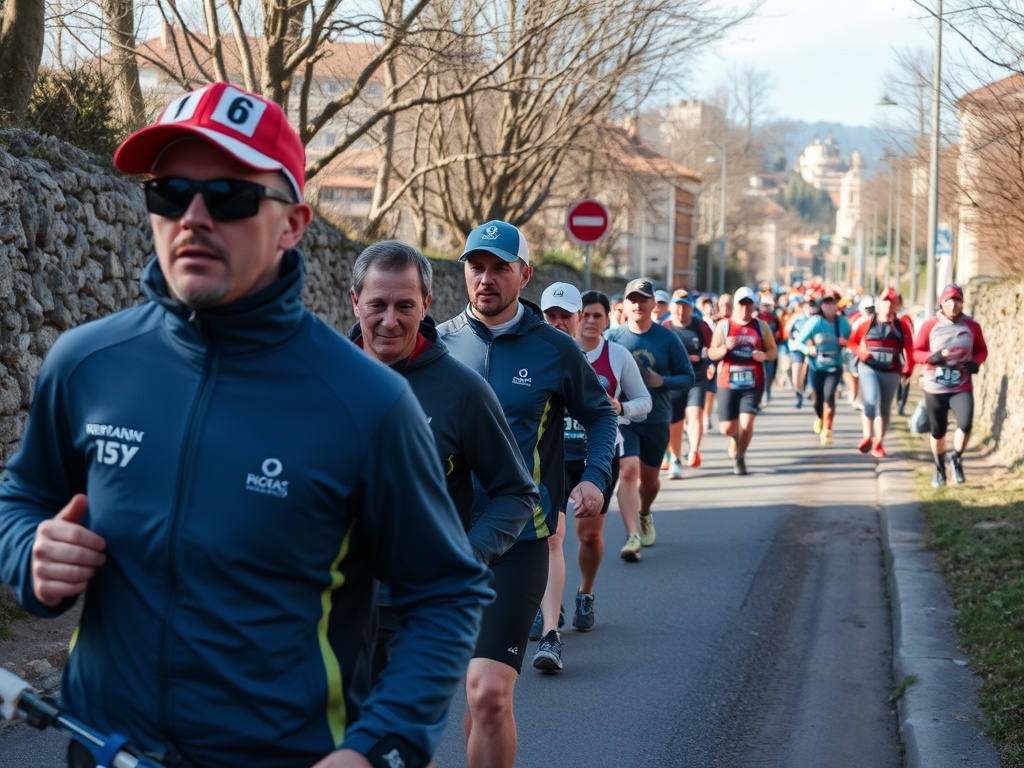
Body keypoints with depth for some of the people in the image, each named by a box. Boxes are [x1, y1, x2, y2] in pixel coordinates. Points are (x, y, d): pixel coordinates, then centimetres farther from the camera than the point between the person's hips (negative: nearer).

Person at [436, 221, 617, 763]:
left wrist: (595, 478, 0)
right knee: (478, 690, 12)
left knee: (488, 694, -13)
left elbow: (600, 414, 15)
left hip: (519, 540, -3)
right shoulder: (439, 342, 5)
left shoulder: (554, 350, 0)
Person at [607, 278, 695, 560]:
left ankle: (645, 515, 48)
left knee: (650, 477, 17)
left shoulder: (668, 339, -3)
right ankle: (632, 537, -22)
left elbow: (688, 378, 1)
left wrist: (662, 381, -17)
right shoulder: (613, 338, -3)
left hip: (657, 420, 2)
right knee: (628, 471, -20)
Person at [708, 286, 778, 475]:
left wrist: (765, 355, -14)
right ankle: (735, 438, 39)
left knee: (746, 424, -13)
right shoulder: (723, 325, 3)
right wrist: (726, 348, -20)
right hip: (728, 383, 0)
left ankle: (739, 458, 11)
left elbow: (774, 352, 9)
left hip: (753, 384, 0)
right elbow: (712, 354, 0)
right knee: (726, 428, 1)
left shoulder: (761, 327, 6)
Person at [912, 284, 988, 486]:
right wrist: (932, 357, -22)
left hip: (962, 388, 0)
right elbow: (914, 352, -3)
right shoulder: (930, 325, -5)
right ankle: (940, 470, 33)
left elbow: (982, 350, 12)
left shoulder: (972, 326, 0)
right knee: (938, 432, 10)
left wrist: (976, 362, -9)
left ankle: (956, 459, 9)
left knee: (966, 425, -20)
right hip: (935, 388, 0)